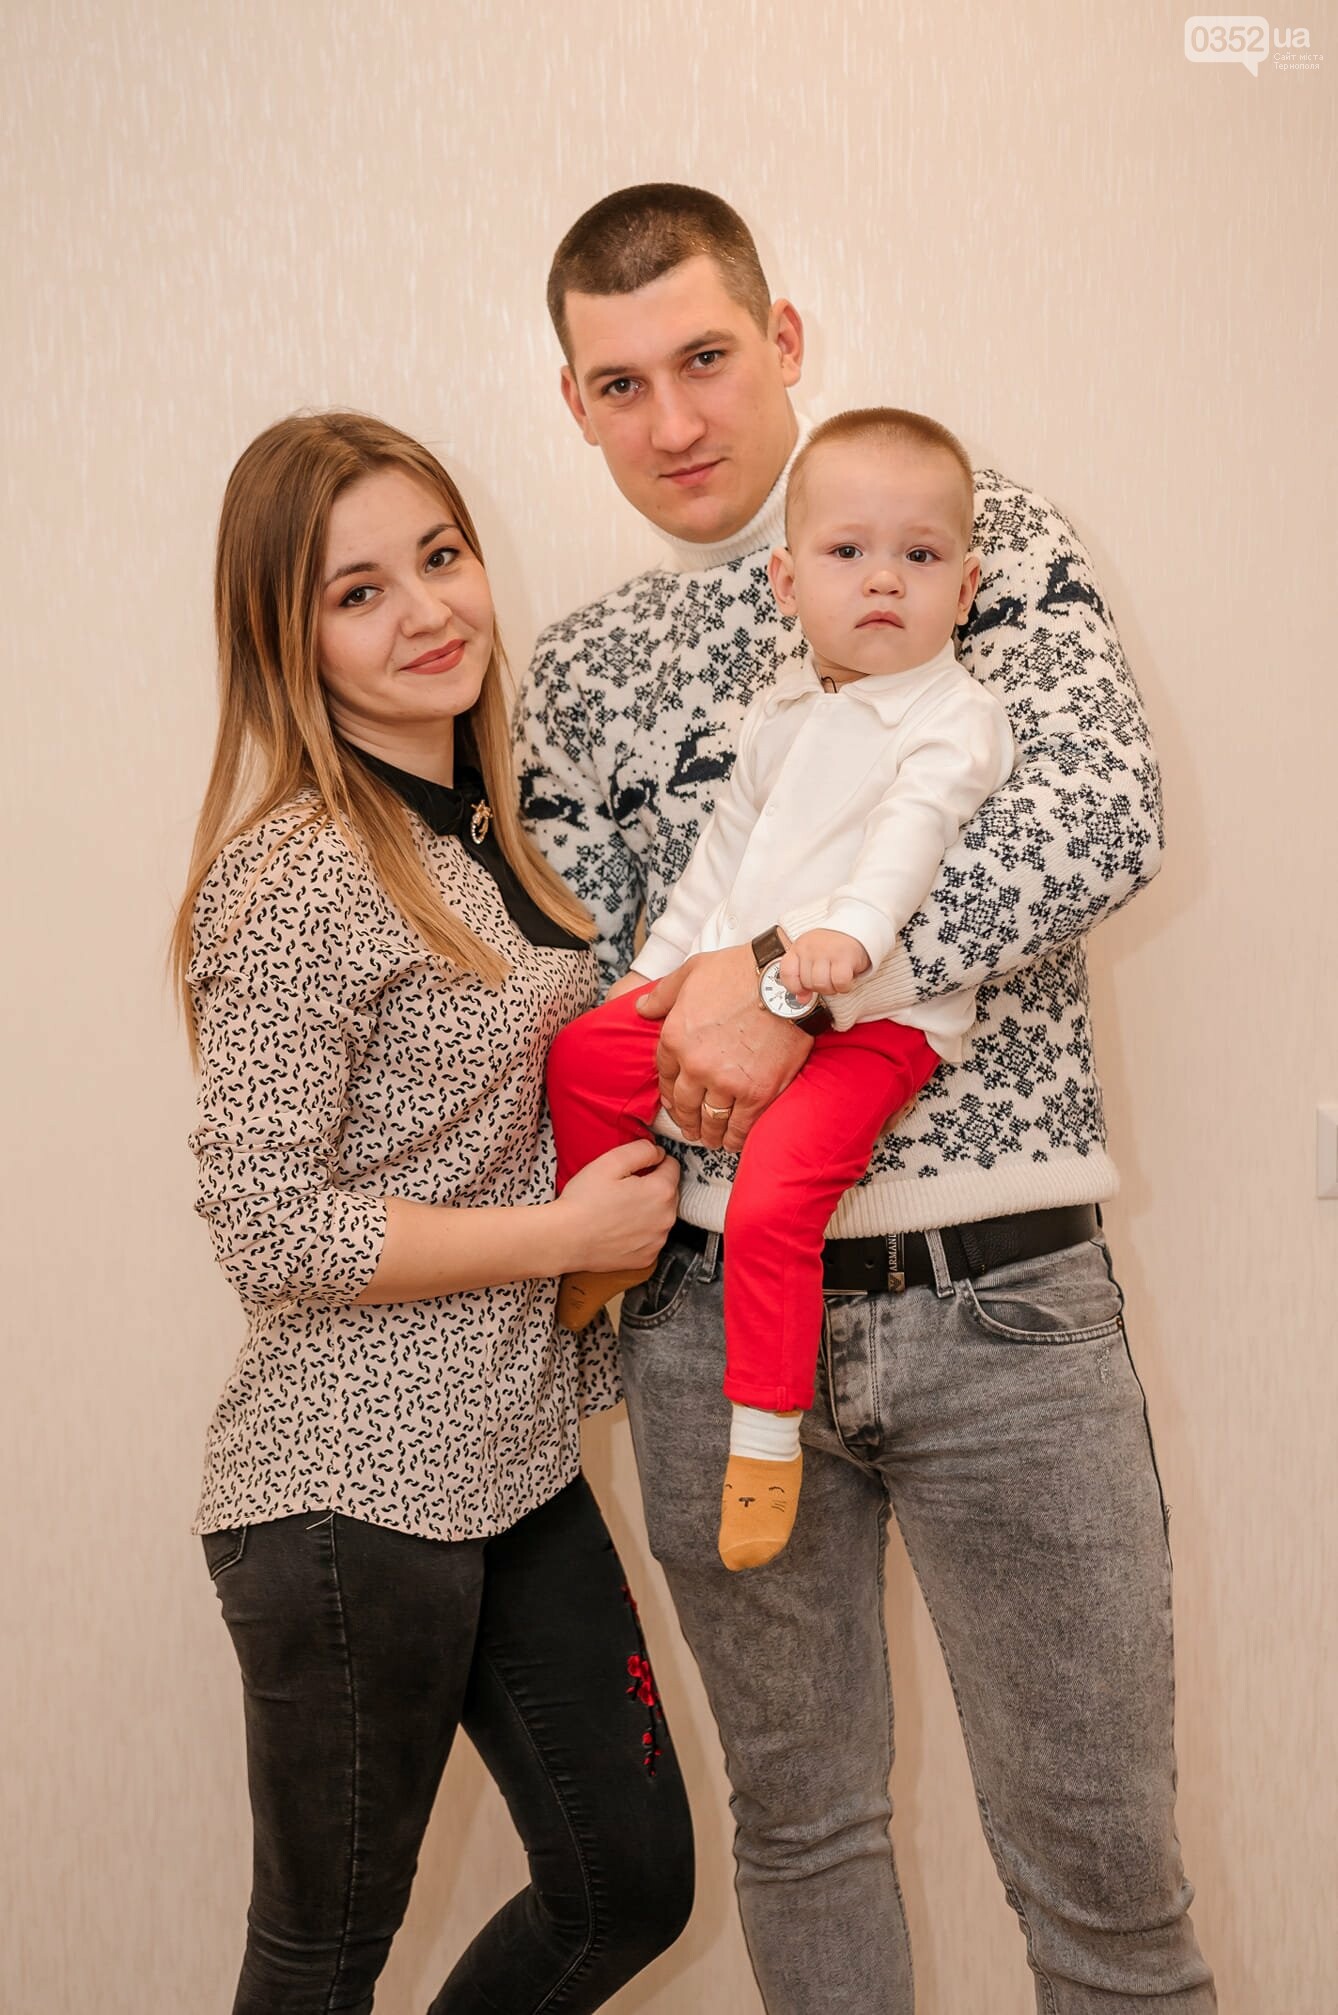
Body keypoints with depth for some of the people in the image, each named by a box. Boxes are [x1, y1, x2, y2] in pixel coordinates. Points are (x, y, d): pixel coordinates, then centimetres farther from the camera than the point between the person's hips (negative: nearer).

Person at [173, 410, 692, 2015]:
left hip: (514, 1461, 8)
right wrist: (567, 1233, -15)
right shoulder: (297, 877, -18)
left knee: (634, 1885, 18)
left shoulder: (482, 828, 9)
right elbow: (269, 1232, -21)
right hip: (352, 1491, -8)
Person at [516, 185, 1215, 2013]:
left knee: (1099, 1868, 8)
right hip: (714, 1313, 3)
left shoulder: (987, 531, 1)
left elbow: (1103, 813, -15)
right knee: (797, 1825, 19)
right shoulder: (575, 674, 12)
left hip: (999, 1298, -3)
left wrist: (792, 971, -21)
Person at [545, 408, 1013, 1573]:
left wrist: (849, 929, -42)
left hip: (871, 1019, -7)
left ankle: (765, 1433, -7)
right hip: (733, 995, 8)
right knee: (585, 1054, 2)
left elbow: (914, 830, -25)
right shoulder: (780, 716, 16)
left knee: (772, 1200, -24)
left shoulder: (956, 719, -7)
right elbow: (726, 851, 24)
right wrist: (664, 963, 22)